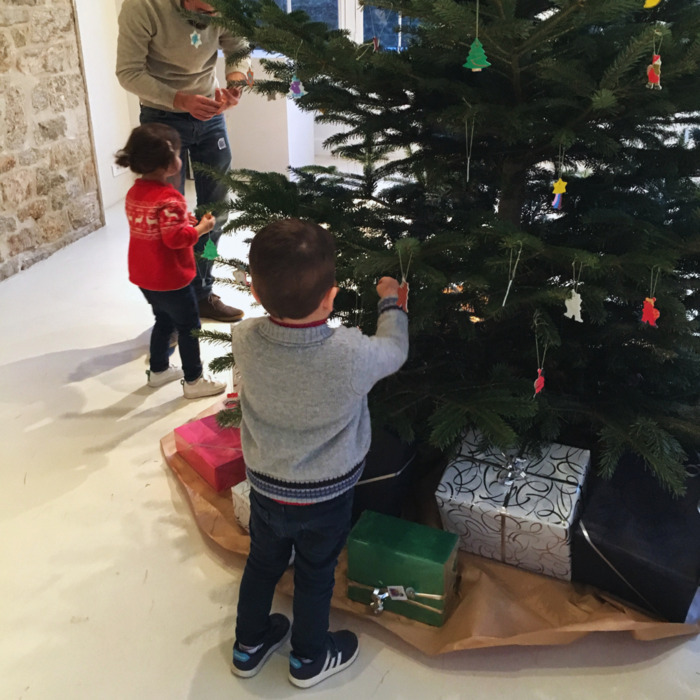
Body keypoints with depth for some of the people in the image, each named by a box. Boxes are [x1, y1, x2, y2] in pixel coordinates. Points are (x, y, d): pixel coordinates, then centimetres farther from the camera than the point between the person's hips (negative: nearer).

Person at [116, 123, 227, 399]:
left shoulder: (135, 191, 4)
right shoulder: (168, 198, -25)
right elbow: (176, 238, -28)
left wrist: (186, 221, 8)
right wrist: (201, 227, -14)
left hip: (144, 276, 9)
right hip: (170, 278, -9)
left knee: (164, 320, 25)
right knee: (189, 326, 6)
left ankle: (158, 370, 37)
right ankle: (194, 381, 16)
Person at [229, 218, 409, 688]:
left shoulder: (245, 340, -24)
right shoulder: (353, 353, -33)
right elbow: (395, 350, -9)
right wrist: (391, 301, 6)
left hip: (265, 488, 3)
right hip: (326, 497, -3)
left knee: (263, 564, 26)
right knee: (315, 576, 21)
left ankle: (250, 645, 49)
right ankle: (309, 658, 45)